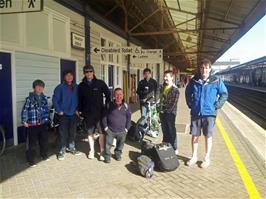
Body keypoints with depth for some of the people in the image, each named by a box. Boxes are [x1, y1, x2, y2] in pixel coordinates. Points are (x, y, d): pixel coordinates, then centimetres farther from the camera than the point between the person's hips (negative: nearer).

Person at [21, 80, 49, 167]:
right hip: (32, 124, -5)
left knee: (44, 141, 15)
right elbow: (24, 110, -9)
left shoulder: (44, 98, 5)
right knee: (32, 143, 1)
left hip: (42, 123, 5)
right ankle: (31, 160, 13)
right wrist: (24, 121, -11)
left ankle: (44, 155, 34)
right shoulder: (29, 98, -9)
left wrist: (46, 119, 7)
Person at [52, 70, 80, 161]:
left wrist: (77, 109, 5)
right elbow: (55, 100, -7)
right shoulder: (60, 87, -8)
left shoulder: (76, 87, 3)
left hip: (73, 114, 4)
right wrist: (59, 111, -9)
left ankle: (71, 148, 30)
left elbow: (79, 99, 11)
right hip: (64, 114, -4)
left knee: (72, 132, 13)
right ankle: (62, 151, 11)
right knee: (63, 133, 0)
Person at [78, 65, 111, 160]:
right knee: (90, 133, 11)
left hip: (100, 112, -2)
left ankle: (102, 152, 8)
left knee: (101, 133, -3)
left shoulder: (100, 83, -2)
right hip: (87, 113, 2)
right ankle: (91, 151, 26)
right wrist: (80, 110, 6)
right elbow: (80, 99, 11)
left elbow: (108, 95, 4)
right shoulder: (81, 85, 5)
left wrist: (107, 107, 0)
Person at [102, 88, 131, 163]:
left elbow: (129, 117, 7)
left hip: (122, 131, 2)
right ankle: (107, 156, 20)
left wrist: (127, 128, 4)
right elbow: (104, 116, 0)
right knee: (108, 144, 2)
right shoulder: (110, 105, -7)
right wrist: (105, 127, -4)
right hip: (110, 130, -2)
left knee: (120, 144, 16)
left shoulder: (125, 106, -2)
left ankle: (118, 154, 38)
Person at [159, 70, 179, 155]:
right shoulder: (162, 87, 11)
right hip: (162, 112, 6)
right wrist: (161, 108, 10)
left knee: (171, 131, 1)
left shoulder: (175, 89, -11)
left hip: (170, 113, -6)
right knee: (165, 131, 14)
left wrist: (168, 110, -15)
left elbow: (174, 103, -14)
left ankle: (174, 149, 13)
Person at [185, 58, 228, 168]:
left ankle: (207, 158, 24)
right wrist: (190, 104, 9)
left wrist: (217, 105, -4)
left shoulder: (216, 81, -7)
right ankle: (194, 157, 27)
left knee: (208, 136, 9)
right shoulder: (194, 81, -1)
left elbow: (224, 94, 3)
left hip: (209, 113, -2)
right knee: (194, 135, 10)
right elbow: (188, 92, 16)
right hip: (195, 113, 2)